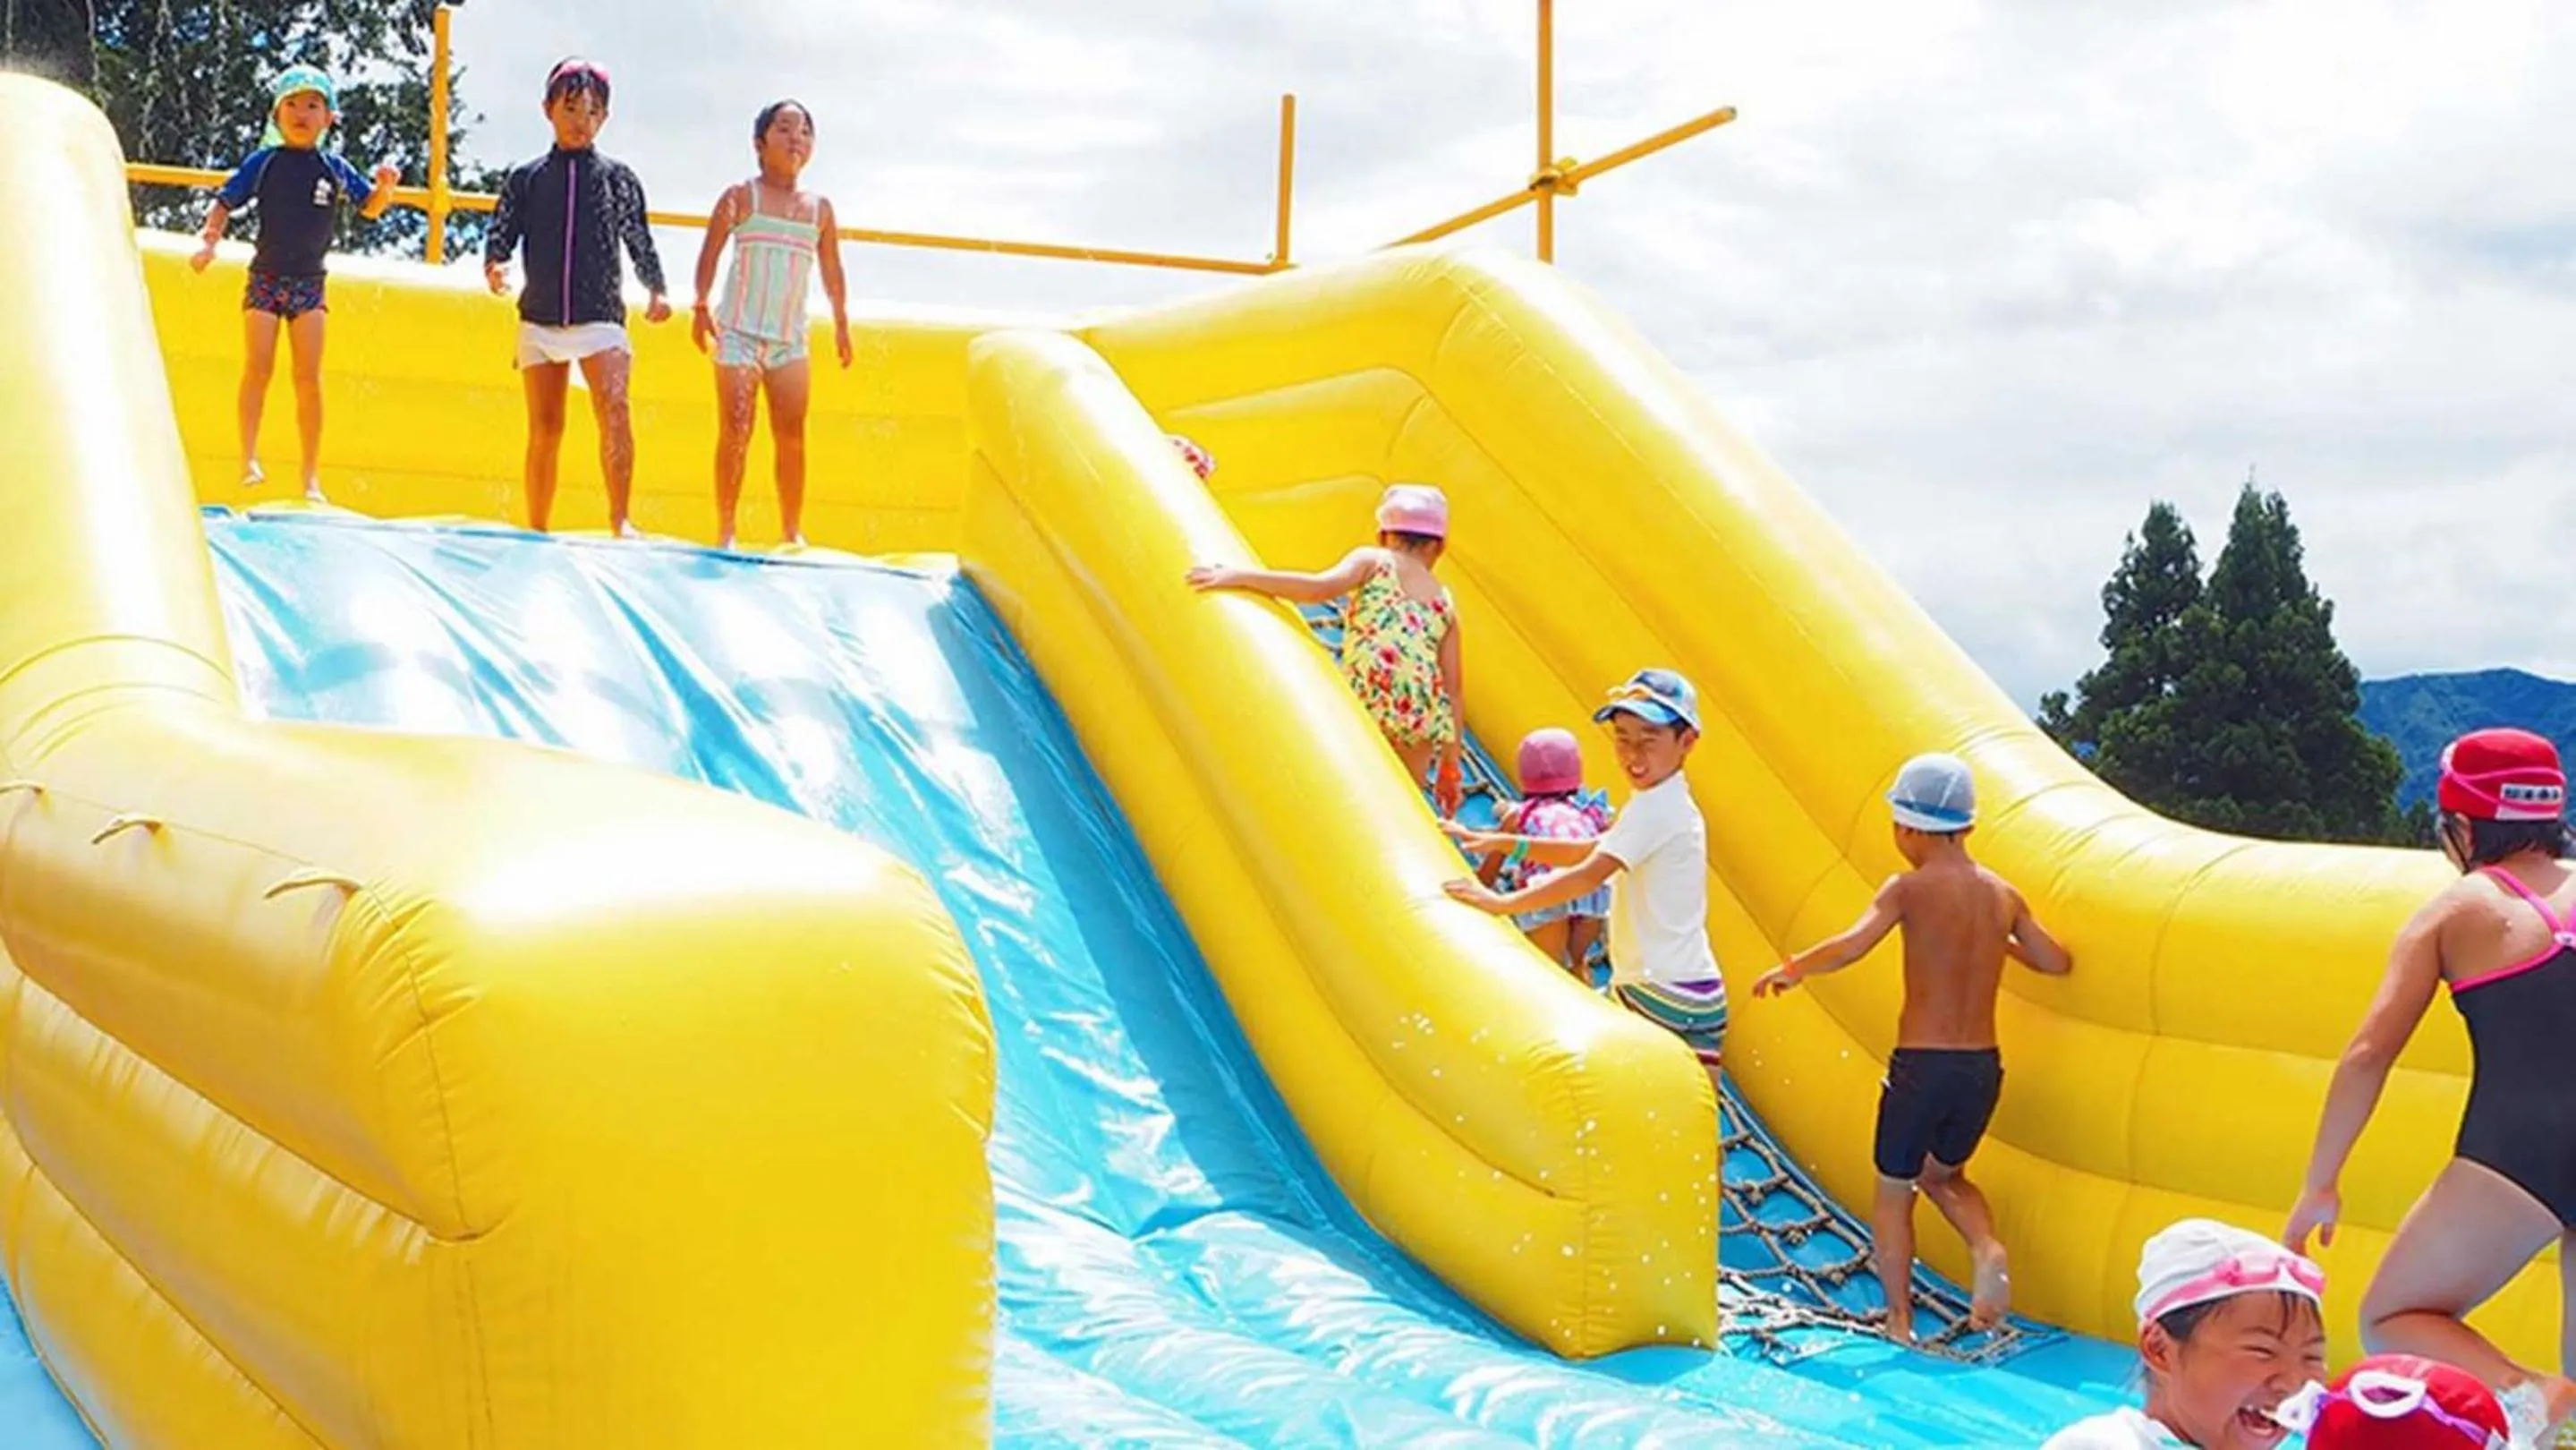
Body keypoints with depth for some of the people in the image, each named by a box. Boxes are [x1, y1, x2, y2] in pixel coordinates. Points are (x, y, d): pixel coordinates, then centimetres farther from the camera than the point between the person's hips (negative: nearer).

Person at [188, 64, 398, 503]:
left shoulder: (335, 168, 3)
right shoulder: (263, 162, -1)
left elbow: (370, 209, 10)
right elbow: (224, 204, 2)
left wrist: (385, 186, -11)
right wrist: (209, 240, -13)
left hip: (309, 282, 1)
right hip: (265, 277, -1)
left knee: (309, 377, -3)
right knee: (258, 368, -8)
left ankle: (311, 476, 0)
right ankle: (249, 459, -1)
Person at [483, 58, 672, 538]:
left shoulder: (619, 179, 5)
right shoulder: (525, 178, 7)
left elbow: (640, 242, 7)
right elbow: (500, 235, 6)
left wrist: (656, 290, -8)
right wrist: (494, 266, -15)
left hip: (601, 319, -1)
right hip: (540, 319, 2)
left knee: (614, 409, -22)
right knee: (544, 428, 4)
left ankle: (620, 518, -23)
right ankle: (537, 529, 13)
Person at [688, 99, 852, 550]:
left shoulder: (820, 209, 8)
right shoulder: (741, 198, -2)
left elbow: (832, 272, 15)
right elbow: (710, 254, -4)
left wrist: (841, 324, 15)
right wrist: (701, 306, -12)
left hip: (790, 338, 3)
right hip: (739, 332, -3)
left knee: (792, 435, 1)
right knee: (736, 431, -7)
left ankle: (793, 532, 8)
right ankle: (726, 532, -4)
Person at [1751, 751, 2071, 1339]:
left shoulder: (1910, 888, -10)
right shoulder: (2003, 895, 5)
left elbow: (1852, 945, -23)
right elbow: (2056, 961, 14)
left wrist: (1789, 970, -10)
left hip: (1922, 1065, -5)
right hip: (1983, 1068, 5)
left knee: (1894, 1190, 13)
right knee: (1943, 1174, 27)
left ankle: (1900, 1322, 14)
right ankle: (1988, 1249, -1)